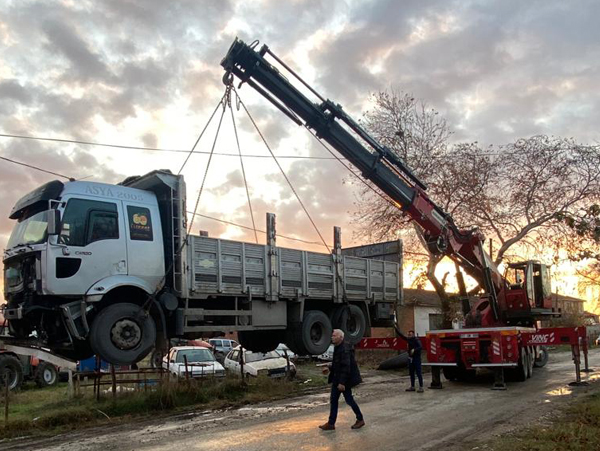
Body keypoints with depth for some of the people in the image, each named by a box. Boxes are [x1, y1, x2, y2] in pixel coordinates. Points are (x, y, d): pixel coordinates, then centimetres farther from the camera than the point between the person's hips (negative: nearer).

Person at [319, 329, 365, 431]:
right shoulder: (337, 347, 8)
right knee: (333, 400, 10)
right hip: (337, 378, 10)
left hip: (344, 379, -10)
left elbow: (346, 367, -26)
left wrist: (342, 382, -27)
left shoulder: (344, 349, -23)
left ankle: (360, 419, 24)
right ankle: (331, 423, 16)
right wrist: (330, 369, 8)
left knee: (349, 399, 4)